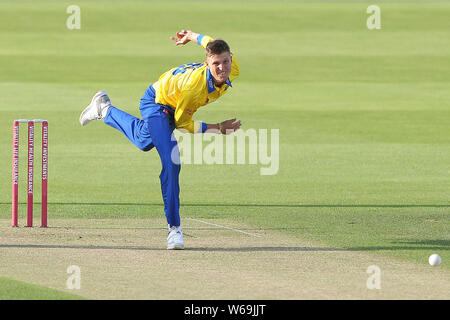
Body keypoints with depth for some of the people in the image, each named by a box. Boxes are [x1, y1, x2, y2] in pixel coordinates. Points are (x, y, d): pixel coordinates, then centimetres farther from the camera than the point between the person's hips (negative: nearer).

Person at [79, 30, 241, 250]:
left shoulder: (233, 72, -29)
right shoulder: (194, 83, -45)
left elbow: (209, 41, -6)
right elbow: (182, 123, -28)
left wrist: (191, 36, 16)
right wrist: (217, 129, -32)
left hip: (173, 105, 7)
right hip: (157, 104, -7)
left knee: (144, 141, 33)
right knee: (171, 163, -21)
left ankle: (105, 110, 57)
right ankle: (174, 227, -14)